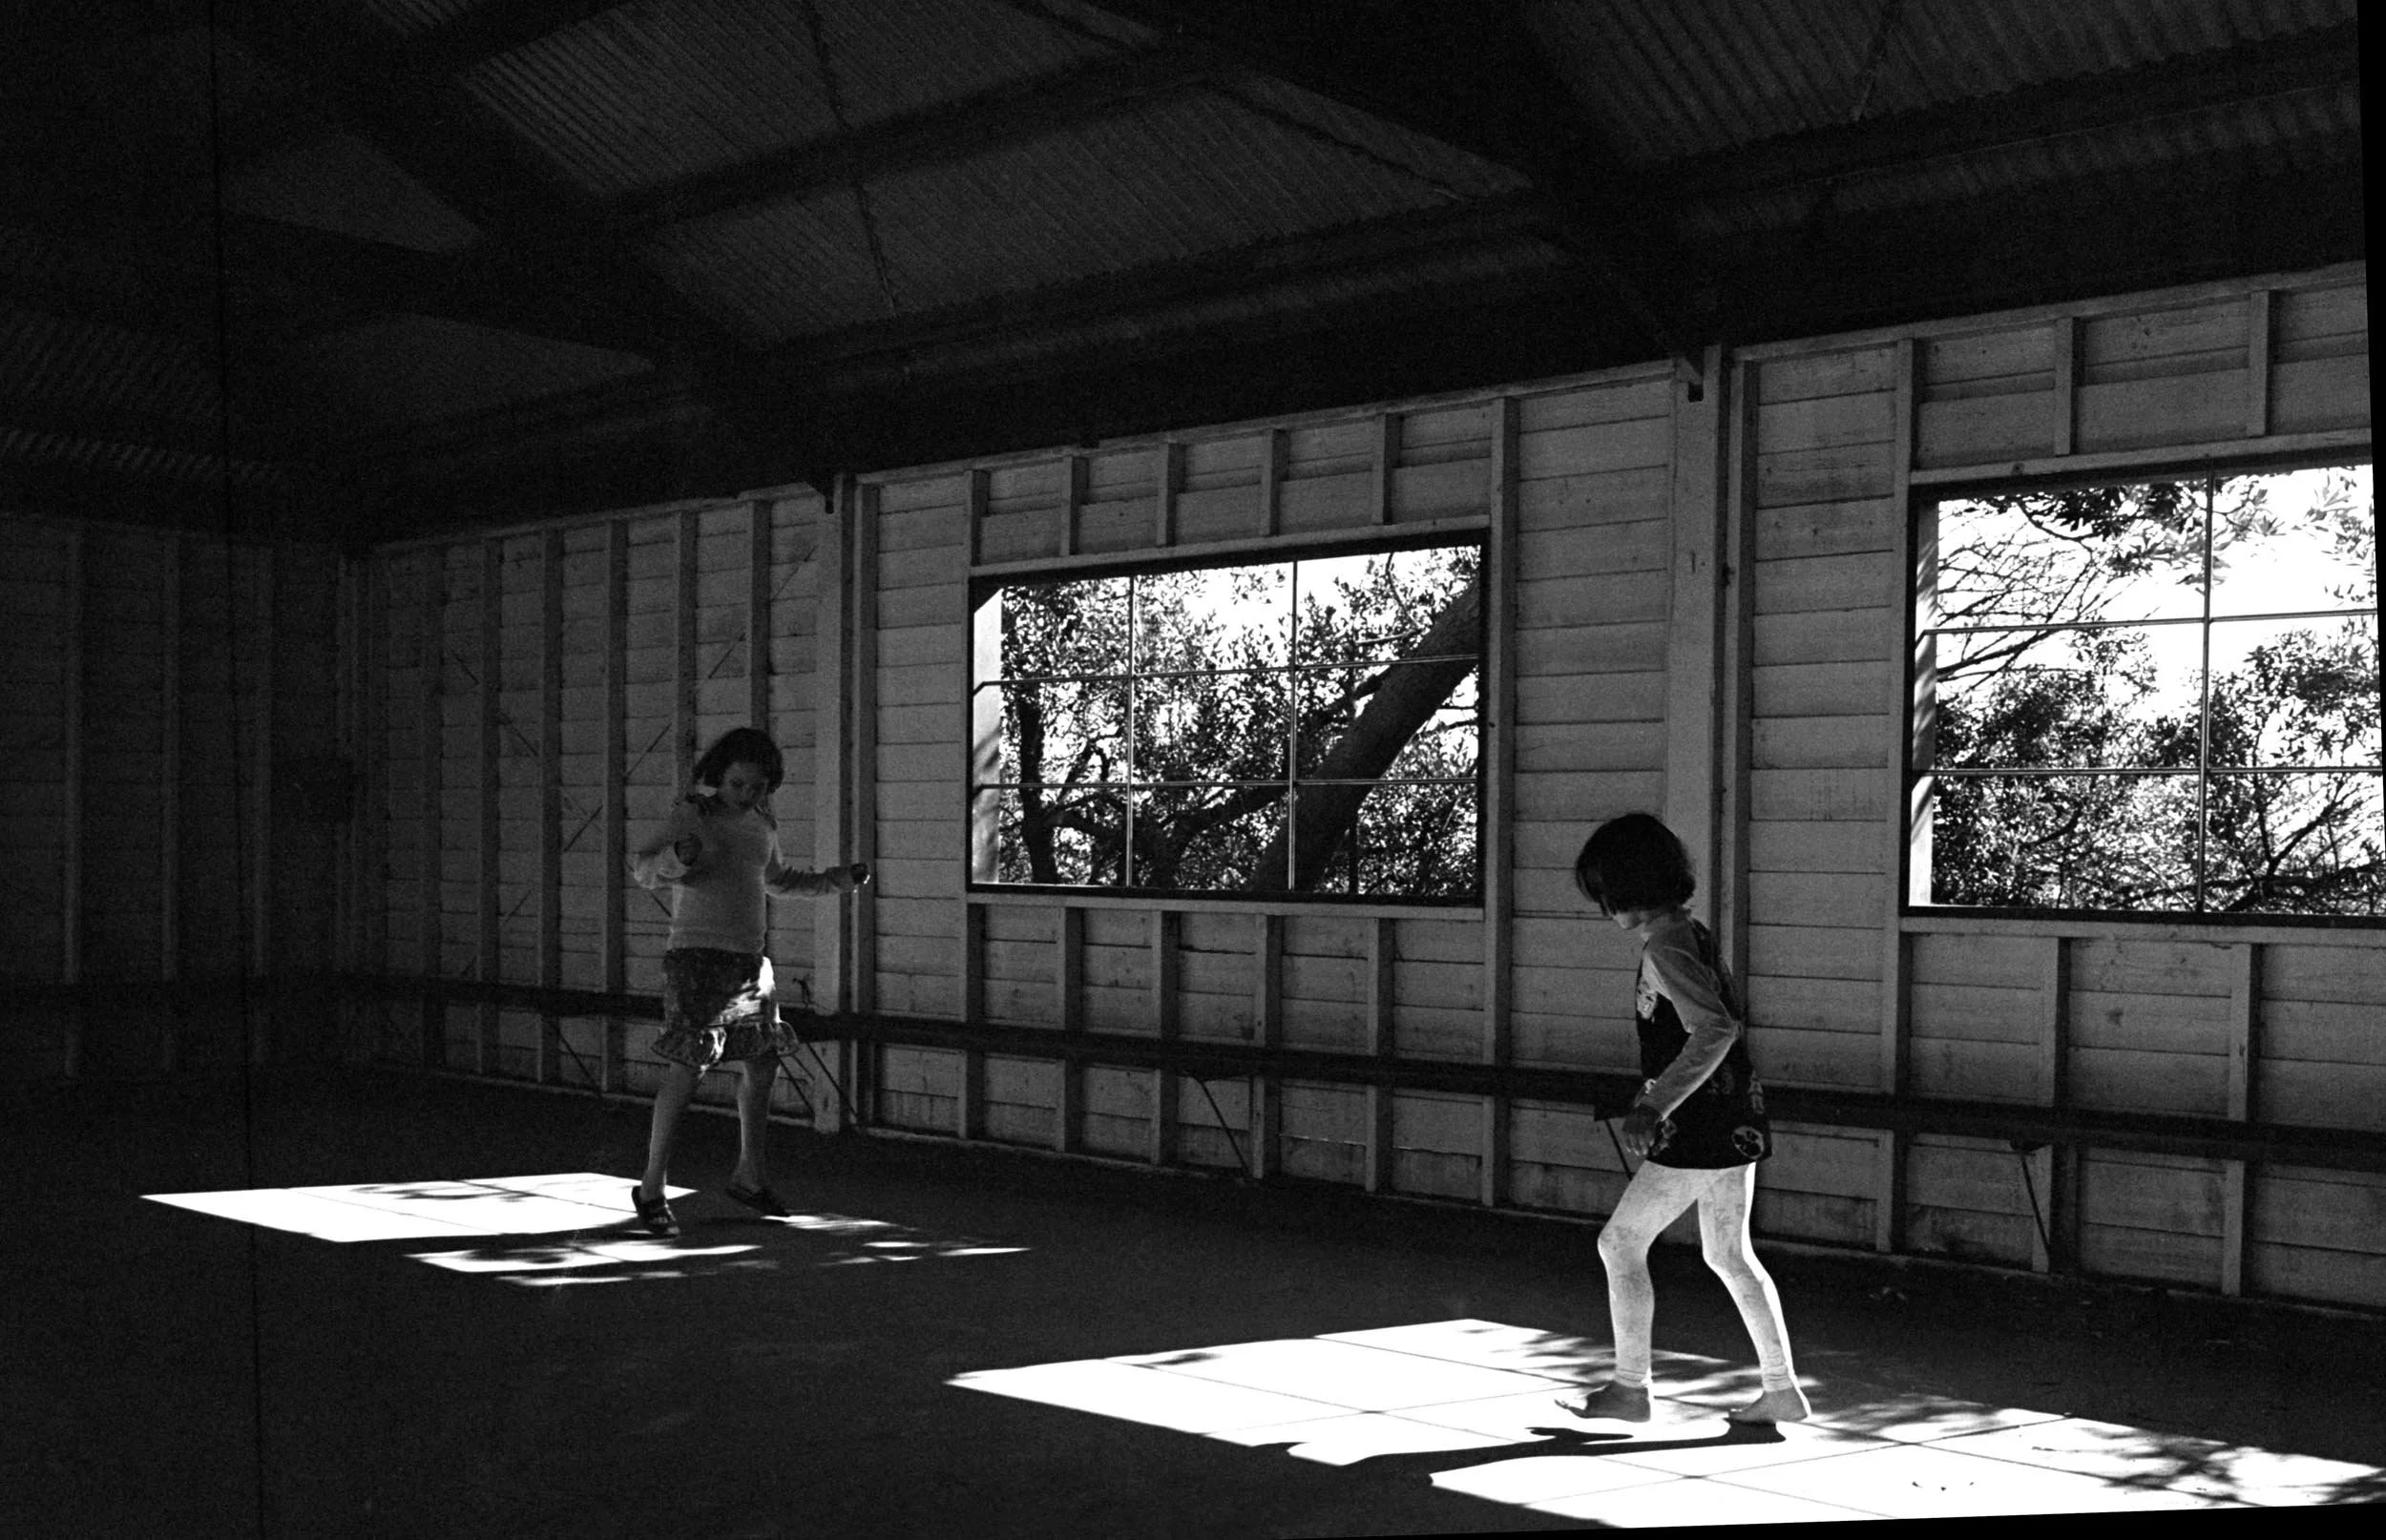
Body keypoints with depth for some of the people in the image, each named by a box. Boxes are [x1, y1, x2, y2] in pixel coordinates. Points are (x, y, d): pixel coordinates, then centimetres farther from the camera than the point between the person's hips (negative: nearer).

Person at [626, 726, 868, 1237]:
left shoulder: (763, 825, 11)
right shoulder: (692, 815, -9)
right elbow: (642, 868, -20)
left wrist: (837, 880, 21)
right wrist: (678, 856, -40)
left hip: (749, 960, 7)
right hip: (698, 959, -7)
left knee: (763, 1066, 11)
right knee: (686, 1070, -11)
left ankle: (749, 1176, 27)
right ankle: (652, 1189, -2)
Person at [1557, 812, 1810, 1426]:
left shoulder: (1664, 950, -18)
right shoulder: (1692, 934, 11)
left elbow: (1713, 1031, -31)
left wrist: (1652, 1109, -34)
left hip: (1699, 1132, -9)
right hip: (1736, 1122, 9)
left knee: (1621, 1243, 3)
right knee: (1729, 1255, 18)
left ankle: (1629, 1387, 11)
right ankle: (1782, 1390, 21)